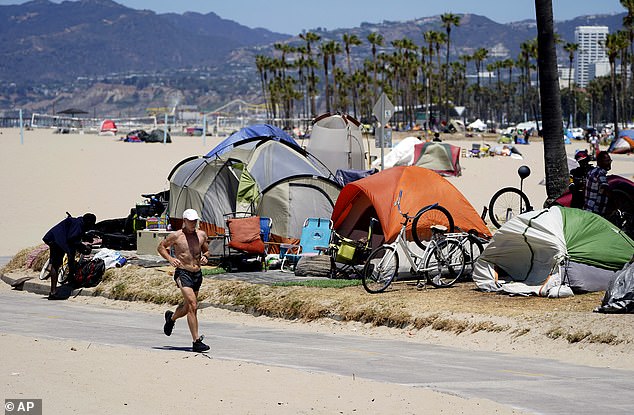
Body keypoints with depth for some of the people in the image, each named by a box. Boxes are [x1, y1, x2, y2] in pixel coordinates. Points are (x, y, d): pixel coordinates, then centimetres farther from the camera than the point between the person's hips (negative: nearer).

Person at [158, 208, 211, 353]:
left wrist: (204, 257, 0)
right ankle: (196, 341, -19)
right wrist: (170, 258, -9)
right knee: (192, 305, -19)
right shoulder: (176, 236, -3)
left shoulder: (201, 235, 9)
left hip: (197, 274, 6)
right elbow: (161, 247, 8)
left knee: (188, 307, 18)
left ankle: (171, 317, 52)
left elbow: (206, 250, 23)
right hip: (182, 273, -6)